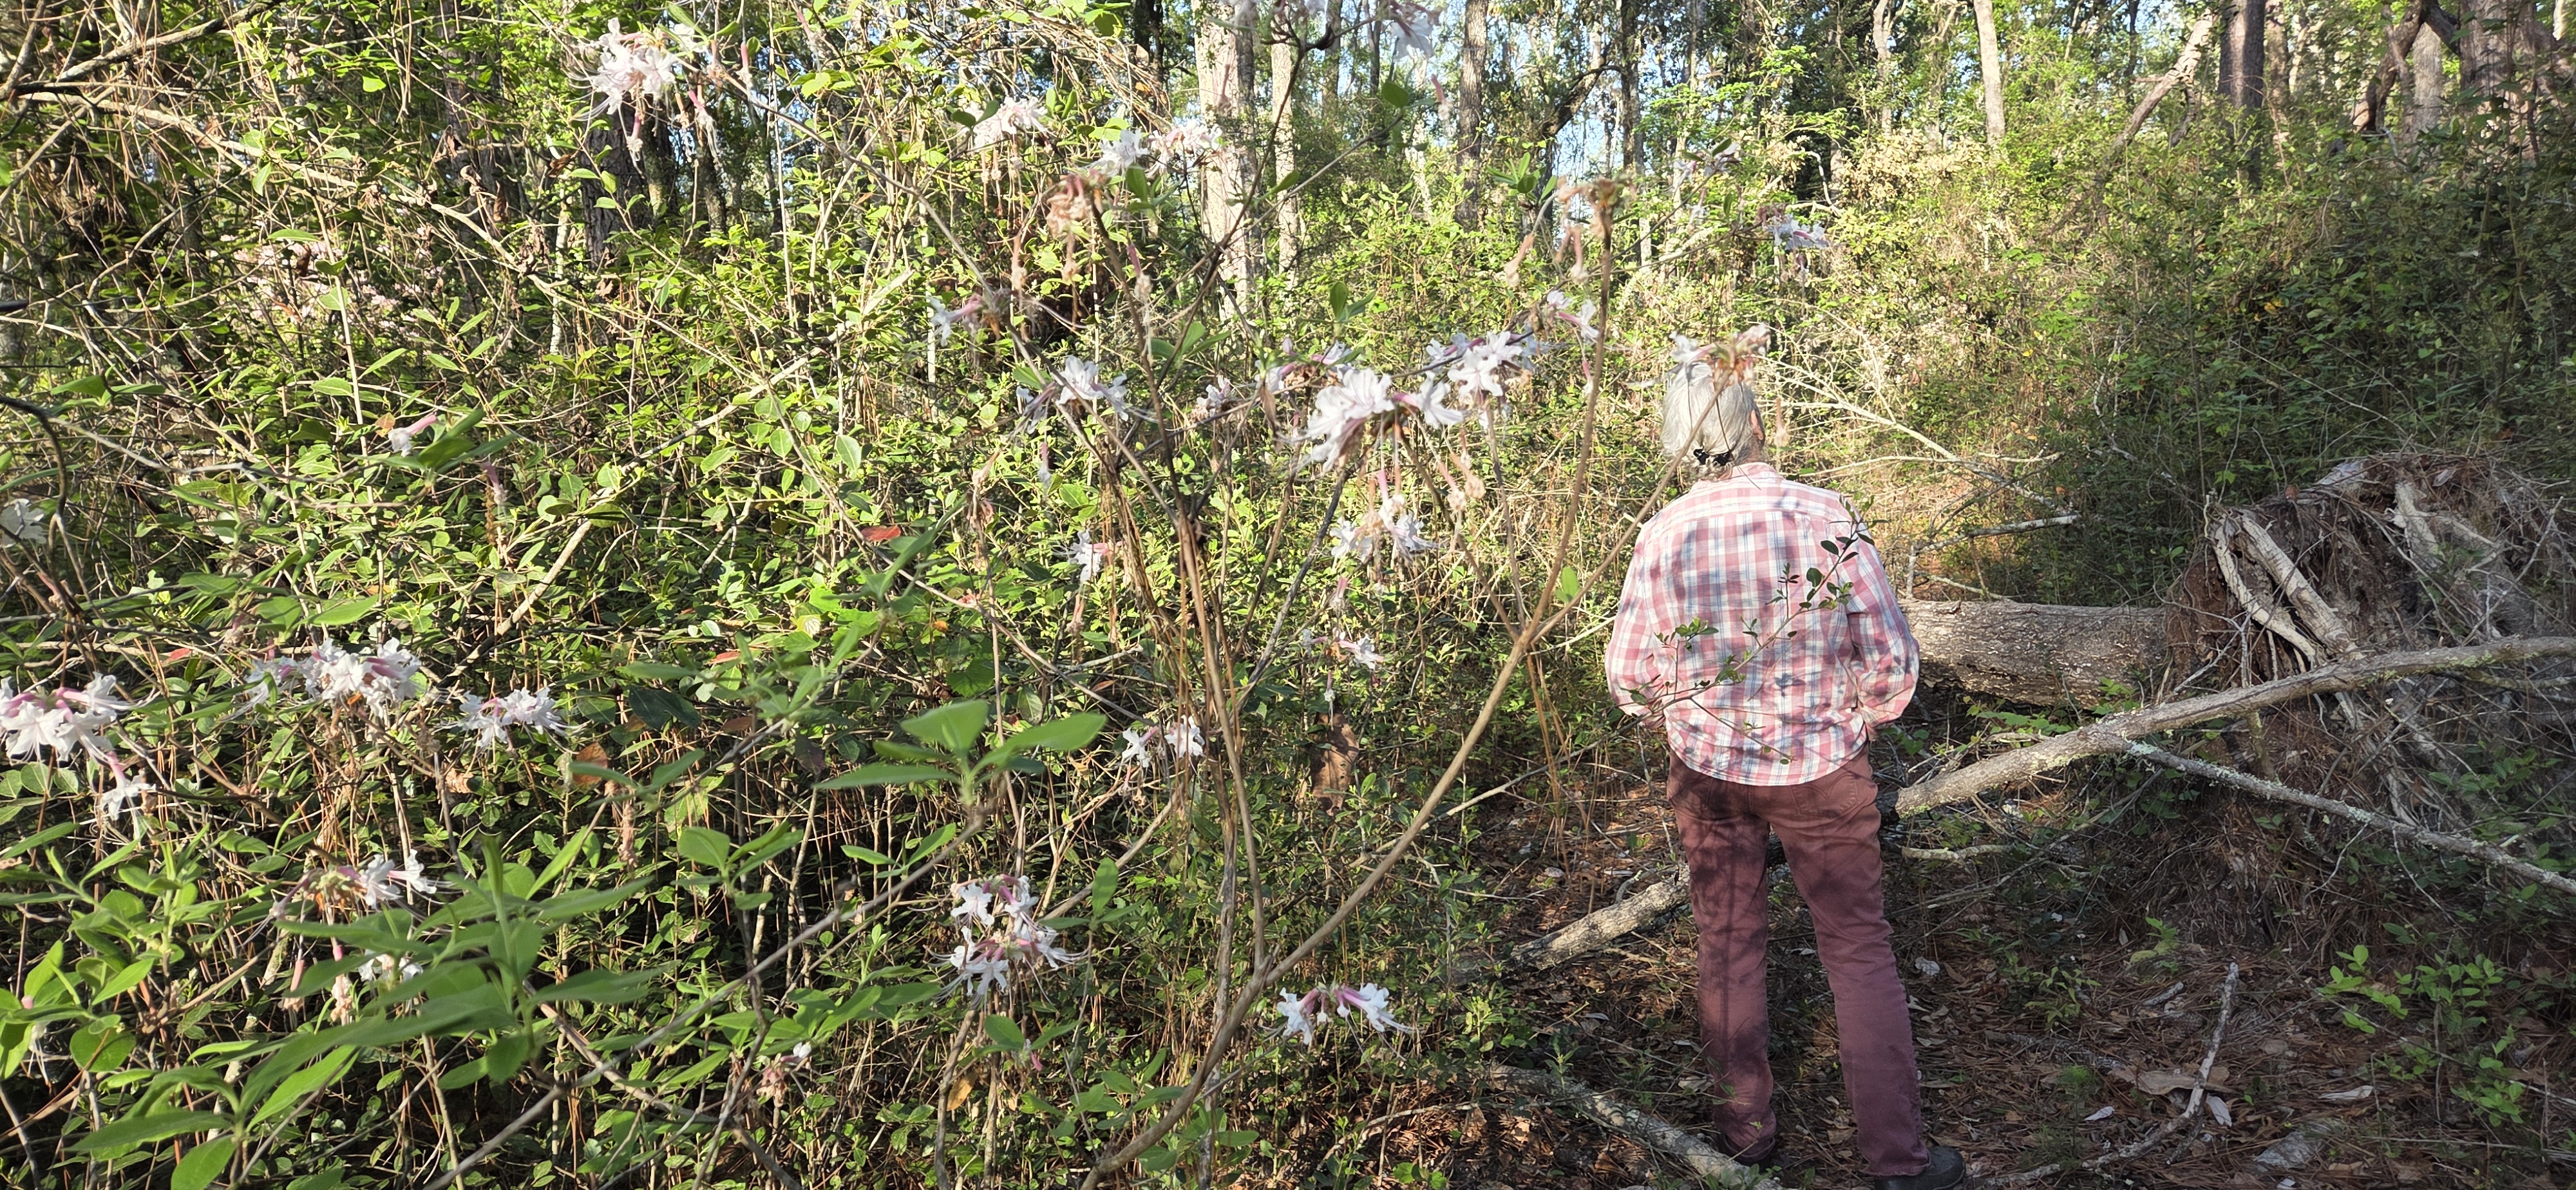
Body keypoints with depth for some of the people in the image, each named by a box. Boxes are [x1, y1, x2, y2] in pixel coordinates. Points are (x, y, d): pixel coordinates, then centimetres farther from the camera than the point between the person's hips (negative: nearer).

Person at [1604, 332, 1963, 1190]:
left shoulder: (1664, 536, -14)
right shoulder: (1827, 518, -17)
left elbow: (1630, 681, -6)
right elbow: (1891, 662, -11)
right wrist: (1859, 715, 10)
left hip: (1708, 768, 1)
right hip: (1821, 768, -1)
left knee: (1729, 945, 18)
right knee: (1858, 950, 13)